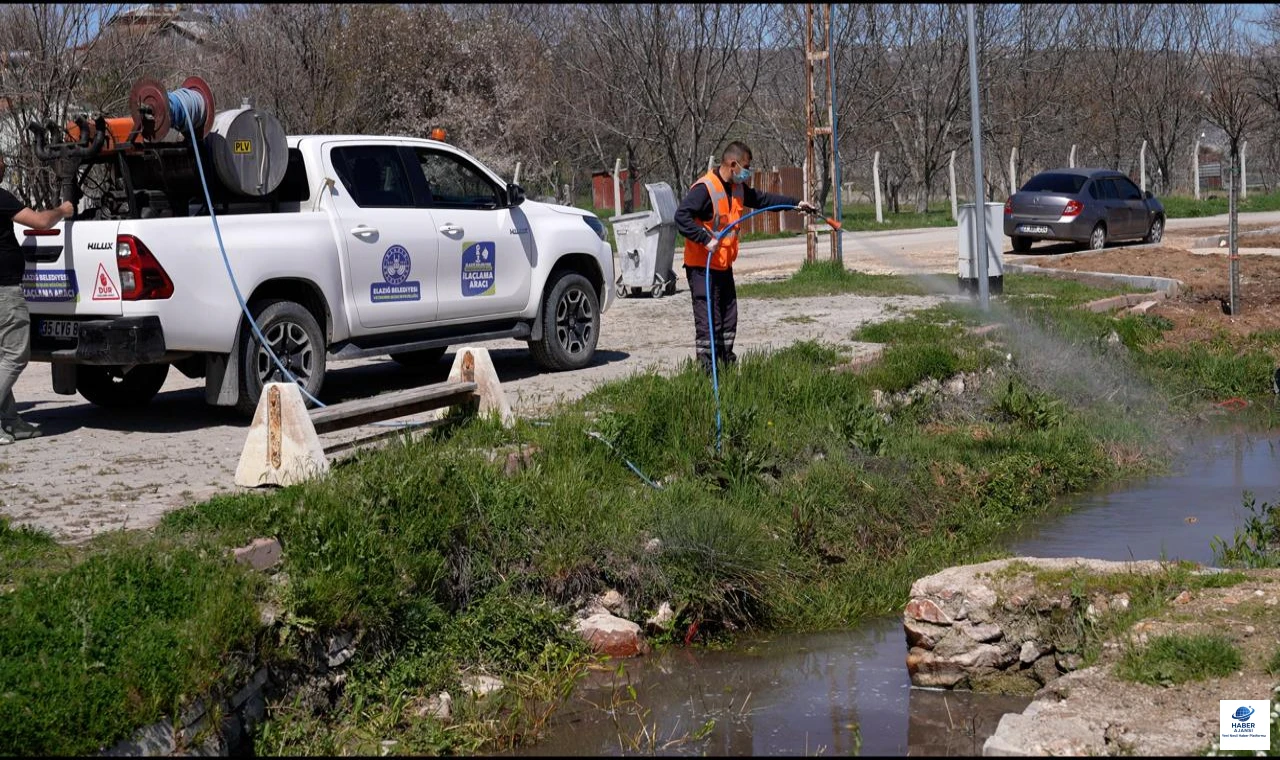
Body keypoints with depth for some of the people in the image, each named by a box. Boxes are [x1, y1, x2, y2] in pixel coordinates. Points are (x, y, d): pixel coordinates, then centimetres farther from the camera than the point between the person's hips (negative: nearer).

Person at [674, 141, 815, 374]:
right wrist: (706, 239, -33)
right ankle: (706, 370, -5)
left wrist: (796, 203, 24)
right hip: (702, 267, -9)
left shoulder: (738, 188, 10)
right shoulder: (705, 189, -19)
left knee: (728, 319, 15)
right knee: (708, 322, -9)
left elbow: (762, 199, 25)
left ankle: (727, 363, 27)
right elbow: (681, 216, -27)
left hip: (724, 265, 9)